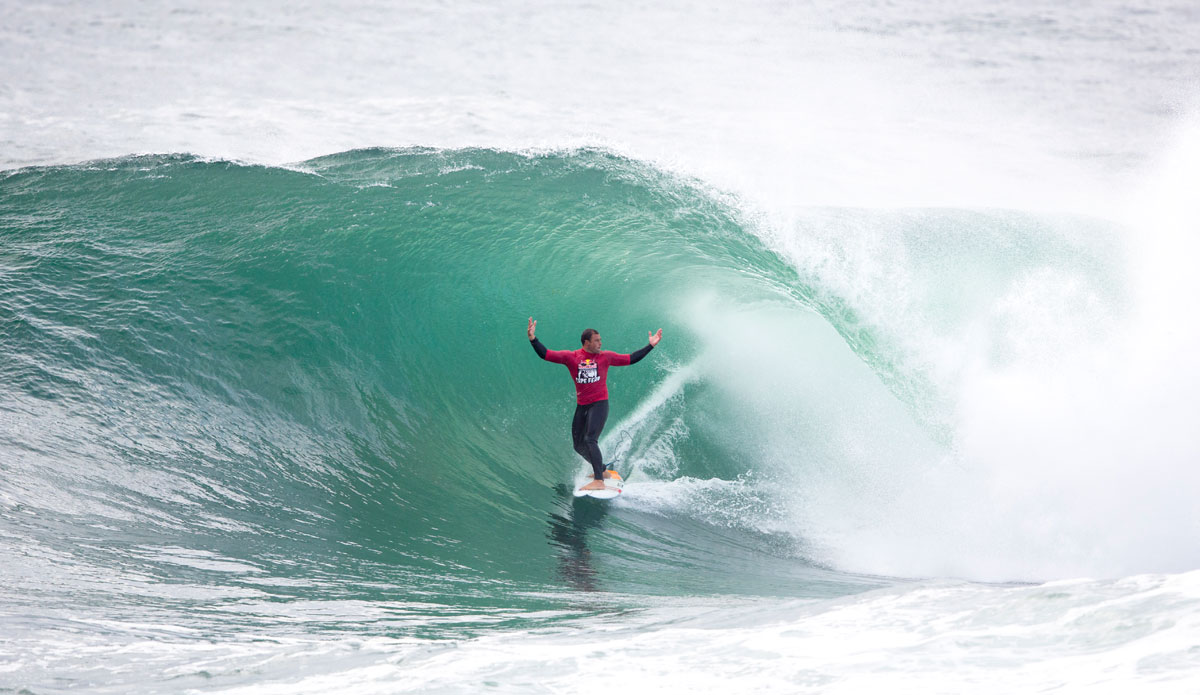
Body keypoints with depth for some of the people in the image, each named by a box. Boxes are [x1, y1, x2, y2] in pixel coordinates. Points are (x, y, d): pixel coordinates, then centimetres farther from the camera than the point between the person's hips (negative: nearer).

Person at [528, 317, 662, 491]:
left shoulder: (605, 356, 1)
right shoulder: (571, 357, 0)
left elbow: (631, 359, 10)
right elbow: (545, 354, -5)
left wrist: (650, 346, 7)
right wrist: (533, 339, -19)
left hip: (599, 404, -4)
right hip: (581, 406, 4)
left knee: (590, 440, -22)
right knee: (579, 445, 12)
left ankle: (599, 481, -28)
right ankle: (601, 470, 36)